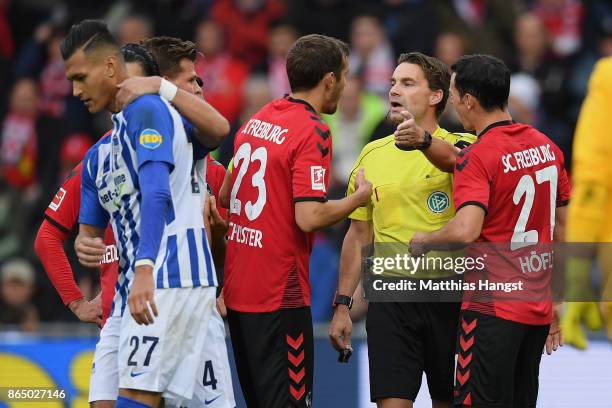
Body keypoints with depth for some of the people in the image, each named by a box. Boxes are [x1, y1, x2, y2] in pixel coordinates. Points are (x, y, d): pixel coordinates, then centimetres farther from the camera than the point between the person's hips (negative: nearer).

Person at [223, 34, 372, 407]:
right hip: (280, 295, -8)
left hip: (237, 289, 8)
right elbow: (309, 218, -22)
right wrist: (359, 197, -6)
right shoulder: (313, 132, -14)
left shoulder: (256, 120, 12)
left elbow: (226, 194, 21)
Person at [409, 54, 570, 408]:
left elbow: (465, 230, -28)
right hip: (538, 308, 8)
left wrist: (424, 241, -8)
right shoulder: (547, 147, 9)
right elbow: (564, 230, 15)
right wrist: (556, 306, 22)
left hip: (492, 310, -8)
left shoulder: (476, 158, -14)